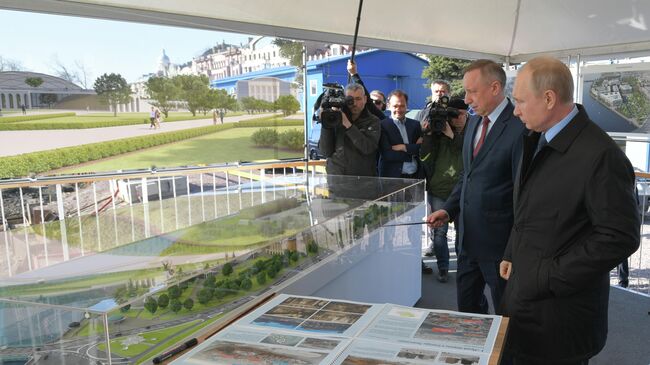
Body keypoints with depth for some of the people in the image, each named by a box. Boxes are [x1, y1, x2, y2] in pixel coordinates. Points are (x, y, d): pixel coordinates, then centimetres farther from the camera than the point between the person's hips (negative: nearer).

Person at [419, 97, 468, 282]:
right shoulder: (438, 132, 3)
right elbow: (424, 157, -2)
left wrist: (452, 136, -17)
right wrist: (427, 134, -13)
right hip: (438, 189, 1)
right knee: (439, 231, 4)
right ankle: (443, 267, 18)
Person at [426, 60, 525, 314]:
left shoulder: (520, 127, -16)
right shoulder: (473, 122, 9)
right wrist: (449, 210, 5)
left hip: (499, 239, -7)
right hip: (468, 235, 7)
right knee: (466, 306, 19)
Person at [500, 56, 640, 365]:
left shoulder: (600, 155, -21)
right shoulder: (537, 140, 6)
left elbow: (620, 237, -21)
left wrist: (548, 278, -19)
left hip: (560, 311, -7)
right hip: (523, 293, 8)